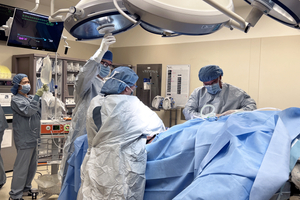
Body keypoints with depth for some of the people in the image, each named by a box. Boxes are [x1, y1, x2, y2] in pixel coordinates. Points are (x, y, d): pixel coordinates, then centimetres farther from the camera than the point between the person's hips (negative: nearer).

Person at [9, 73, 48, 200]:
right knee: (21, 167, -3)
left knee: (32, 166, 18)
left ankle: (26, 188, 33)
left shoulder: (31, 98, 14)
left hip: (33, 137, 8)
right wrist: (37, 96, -23)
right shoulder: (16, 99, -9)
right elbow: (27, 111, -24)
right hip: (24, 139, -8)